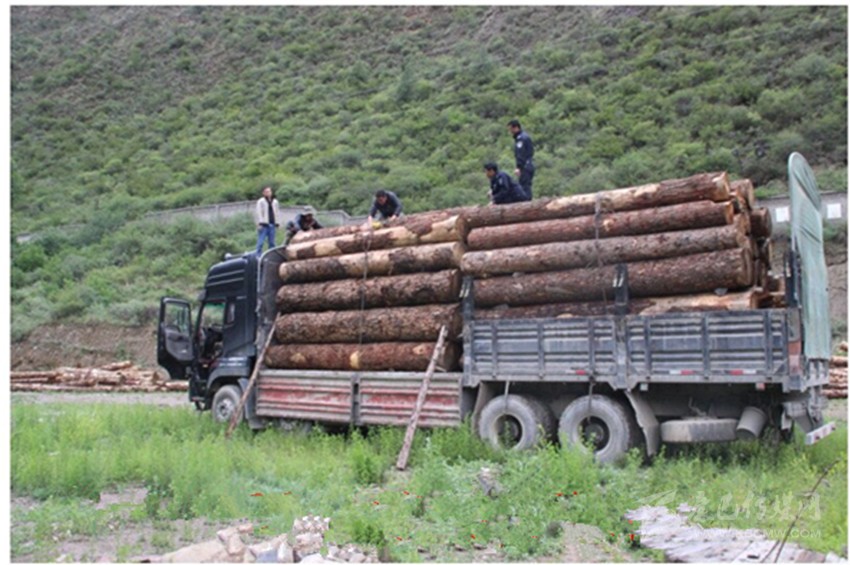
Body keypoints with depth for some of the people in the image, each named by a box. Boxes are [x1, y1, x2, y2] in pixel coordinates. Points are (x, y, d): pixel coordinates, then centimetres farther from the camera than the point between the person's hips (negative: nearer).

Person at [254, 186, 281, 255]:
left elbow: (277, 212, 16)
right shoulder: (261, 201, -3)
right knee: (260, 242, -7)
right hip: (264, 225, -5)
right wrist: (260, 223, -13)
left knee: (272, 242, 9)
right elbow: (258, 212, -6)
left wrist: (277, 223, 9)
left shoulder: (275, 202, 12)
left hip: (272, 224, 5)